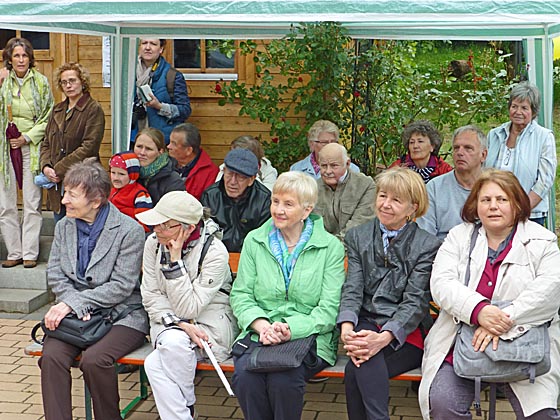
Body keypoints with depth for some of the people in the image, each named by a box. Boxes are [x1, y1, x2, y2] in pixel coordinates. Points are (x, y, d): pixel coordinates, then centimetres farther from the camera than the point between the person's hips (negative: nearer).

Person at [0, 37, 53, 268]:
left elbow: (48, 117, 3)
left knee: (32, 203, -2)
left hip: (31, 146, -1)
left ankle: (30, 253, 5)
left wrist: (28, 137, -6)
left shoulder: (41, 82, 3)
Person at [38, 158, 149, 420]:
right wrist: (77, 307, -12)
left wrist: (72, 302, -16)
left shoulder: (129, 230, -8)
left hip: (121, 314, -5)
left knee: (93, 359, -30)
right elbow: (55, 276, 7)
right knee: (51, 356, -24)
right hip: (74, 312, 5)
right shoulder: (64, 226, 10)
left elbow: (122, 286, -12)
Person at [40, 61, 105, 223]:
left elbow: (89, 147, -14)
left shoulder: (94, 109, -5)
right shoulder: (57, 110, 17)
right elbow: (46, 143, 16)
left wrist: (59, 170, -15)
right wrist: (46, 166, -5)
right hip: (57, 184, 7)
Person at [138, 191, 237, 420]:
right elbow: (151, 296, -1)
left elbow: (188, 308, -20)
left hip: (210, 324, -4)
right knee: (154, 364, -29)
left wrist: (175, 261, -23)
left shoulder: (214, 252, -18)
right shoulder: (153, 243, -3)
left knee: (174, 341, -35)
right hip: (167, 321, 4)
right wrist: (177, 323, -18)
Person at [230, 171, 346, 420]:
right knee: (245, 375, -30)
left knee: (283, 378, -33)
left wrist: (291, 329, -20)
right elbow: (241, 294, 8)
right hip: (259, 334, 2)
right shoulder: (254, 241, 12)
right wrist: (261, 325, -13)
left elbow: (329, 308, -3)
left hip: (308, 337, -2)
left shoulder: (331, 247, 4)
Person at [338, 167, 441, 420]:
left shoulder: (428, 245, 1)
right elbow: (352, 289, 1)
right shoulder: (357, 237, 12)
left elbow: (415, 302, -8)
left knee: (355, 371, -29)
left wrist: (384, 337, -25)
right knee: (365, 363, -32)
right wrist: (347, 328, -20)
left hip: (407, 333, -2)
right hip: (366, 324, 3)